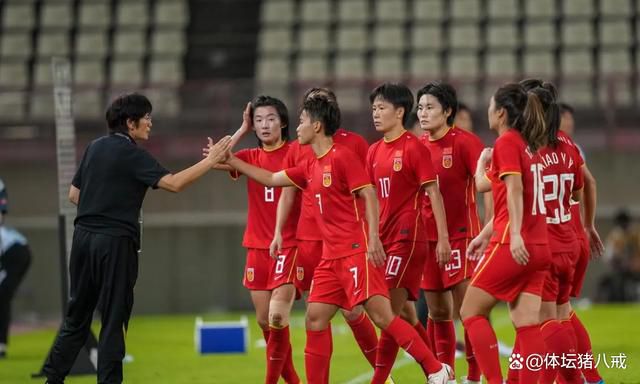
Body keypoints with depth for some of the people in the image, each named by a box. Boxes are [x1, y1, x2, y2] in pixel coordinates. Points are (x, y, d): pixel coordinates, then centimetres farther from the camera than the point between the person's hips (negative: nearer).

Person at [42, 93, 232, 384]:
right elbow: (174, 183, -19)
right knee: (113, 319, 0)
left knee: (77, 315, 12)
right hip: (115, 242, -7)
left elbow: (74, 194, 17)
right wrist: (210, 160, -14)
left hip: (84, 237, 7)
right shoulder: (131, 154, -10)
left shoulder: (95, 148, 12)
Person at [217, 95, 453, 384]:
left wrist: (373, 237, -22)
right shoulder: (310, 168, 17)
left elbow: (368, 195, -13)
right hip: (331, 257, 9)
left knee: (382, 316, -13)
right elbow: (271, 179, 28)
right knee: (315, 319, 4)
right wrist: (230, 160, 28)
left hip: (356, 252, -9)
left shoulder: (342, 157, -8)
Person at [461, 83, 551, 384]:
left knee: (471, 312, 2)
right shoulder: (528, 145, 18)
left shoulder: (506, 142, -7)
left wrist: (515, 234, -26)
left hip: (513, 246, -8)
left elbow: (514, 190, -19)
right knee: (527, 323, 3)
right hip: (538, 247, 8)